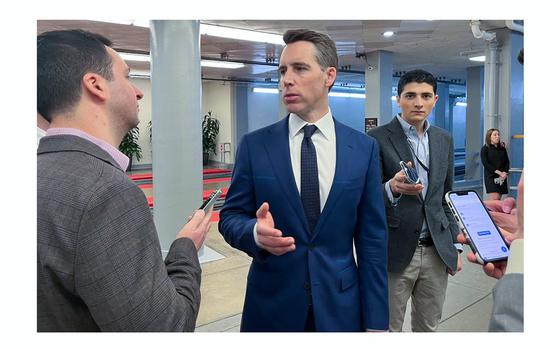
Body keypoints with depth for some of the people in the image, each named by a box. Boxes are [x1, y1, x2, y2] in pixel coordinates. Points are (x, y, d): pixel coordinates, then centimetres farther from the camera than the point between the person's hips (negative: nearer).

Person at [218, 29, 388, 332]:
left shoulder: (364, 148, -4)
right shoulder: (254, 145, -5)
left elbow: (371, 237, -3)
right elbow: (230, 216, -1)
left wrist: (375, 320, -3)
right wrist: (256, 232, -24)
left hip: (340, 305, 1)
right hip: (271, 304, 0)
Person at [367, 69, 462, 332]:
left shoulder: (444, 139, 9)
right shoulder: (377, 139, -9)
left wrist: (455, 245, 12)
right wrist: (392, 188, -30)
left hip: (437, 251, 5)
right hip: (395, 251, -5)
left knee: (428, 326, 18)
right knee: (387, 327, 8)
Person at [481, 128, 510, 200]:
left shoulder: (502, 148, 12)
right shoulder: (485, 149, -2)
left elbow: (507, 161, 10)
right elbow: (485, 163, -10)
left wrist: (505, 173, -8)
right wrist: (498, 172, -16)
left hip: (502, 177, 5)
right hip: (491, 176, -5)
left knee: (498, 199, 4)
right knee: (494, 198, -16)